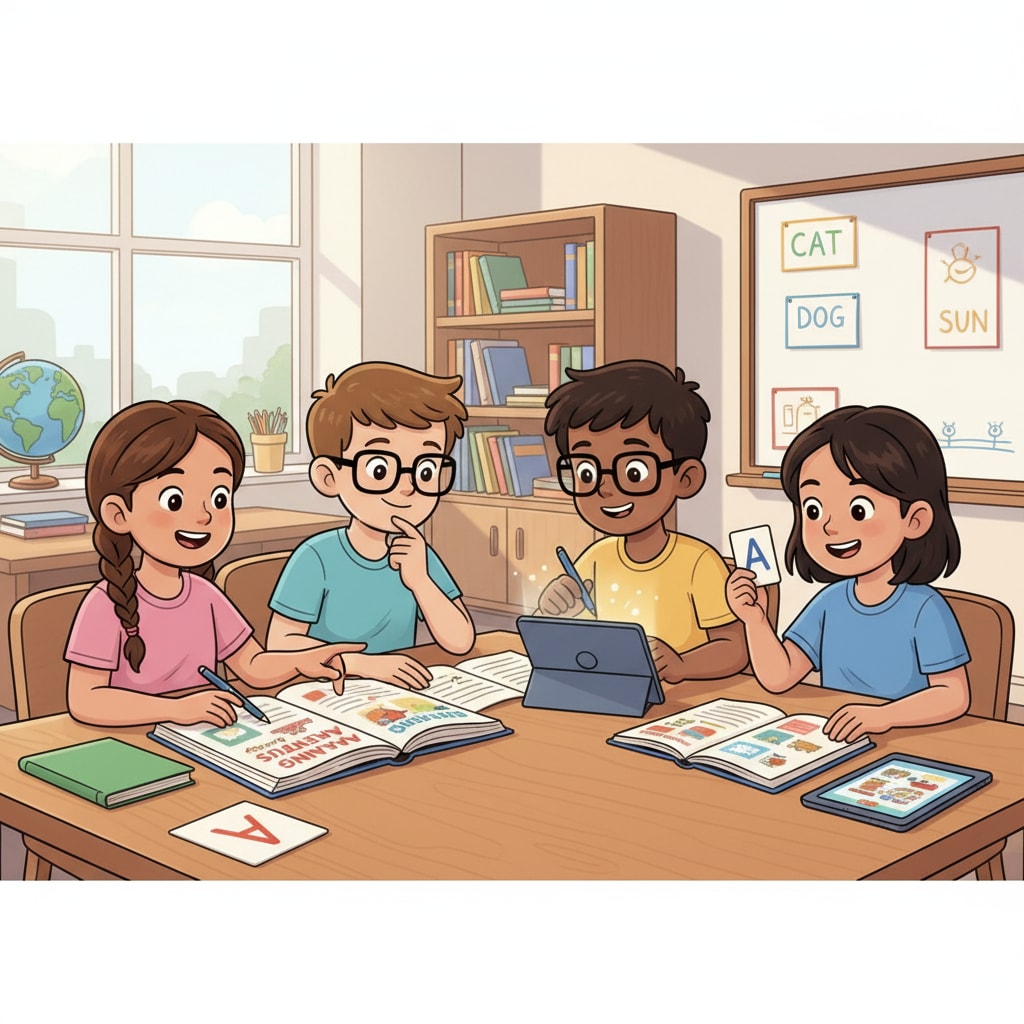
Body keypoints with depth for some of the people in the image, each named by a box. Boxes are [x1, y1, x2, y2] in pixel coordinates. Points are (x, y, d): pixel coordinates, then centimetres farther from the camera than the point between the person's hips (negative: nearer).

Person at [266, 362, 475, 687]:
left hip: (396, 693, 4)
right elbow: (281, 644, -13)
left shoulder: (418, 555, 1)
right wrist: (366, 663, -22)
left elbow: (460, 642, -3)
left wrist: (419, 580, -16)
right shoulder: (317, 559, -12)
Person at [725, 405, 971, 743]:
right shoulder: (829, 602, 3)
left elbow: (954, 696, -13)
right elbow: (777, 678, 3)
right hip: (835, 740, 3)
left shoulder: (924, 610, -12)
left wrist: (883, 716, -26)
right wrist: (755, 619, -11)